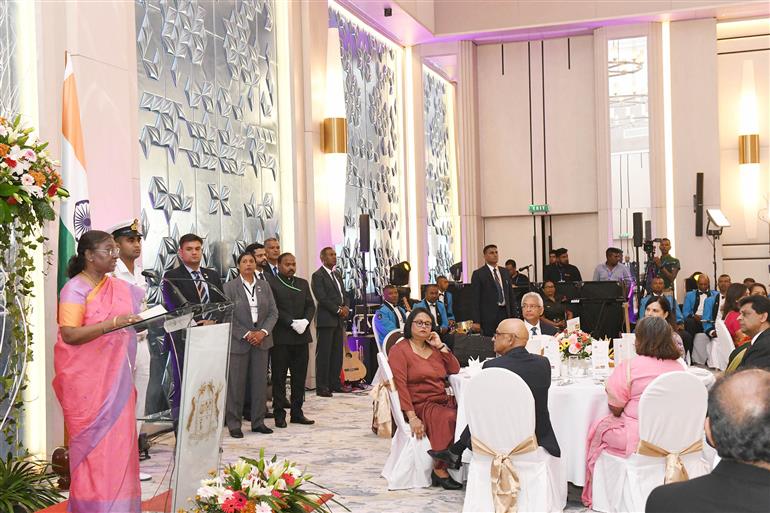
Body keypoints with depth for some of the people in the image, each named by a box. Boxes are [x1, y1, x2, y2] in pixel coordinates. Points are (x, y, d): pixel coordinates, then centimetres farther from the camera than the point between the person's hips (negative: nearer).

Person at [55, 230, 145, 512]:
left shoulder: (120, 287, 10)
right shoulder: (75, 289, -9)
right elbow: (70, 335, -18)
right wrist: (112, 323, -24)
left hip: (115, 377, 6)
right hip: (86, 379, -6)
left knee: (118, 436, 6)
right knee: (91, 439, 0)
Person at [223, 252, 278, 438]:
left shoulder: (264, 285, 10)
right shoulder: (229, 287, -2)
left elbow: (273, 312, 7)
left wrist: (263, 332, -8)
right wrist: (246, 334, -14)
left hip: (261, 339, 4)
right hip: (238, 341, -4)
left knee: (260, 382, 6)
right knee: (236, 384, 0)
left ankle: (258, 422, 15)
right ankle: (233, 424, 8)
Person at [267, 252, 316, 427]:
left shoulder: (303, 283, 16)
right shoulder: (270, 282, -4)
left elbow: (310, 305, 11)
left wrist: (305, 321, -9)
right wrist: (292, 322, -17)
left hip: (301, 336, 5)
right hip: (280, 338, -5)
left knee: (300, 376, 8)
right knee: (279, 377, 1)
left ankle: (297, 412, 16)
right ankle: (279, 413, 8)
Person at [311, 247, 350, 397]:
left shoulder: (337, 274, 19)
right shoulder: (318, 276, -7)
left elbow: (343, 294, 19)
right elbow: (322, 298, -14)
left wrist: (346, 307, 0)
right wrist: (338, 309, -13)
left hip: (339, 320, 8)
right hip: (326, 320, -8)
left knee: (337, 353, 9)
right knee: (323, 354, -5)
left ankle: (334, 383, 16)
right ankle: (322, 387, -1)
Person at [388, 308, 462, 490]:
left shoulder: (434, 349, 21)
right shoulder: (400, 350, 0)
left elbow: (455, 369, 16)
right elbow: (400, 385, -10)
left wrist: (440, 346, 5)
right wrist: (412, 417, -20)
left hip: (443, 401, 6)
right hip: (419, 405, -6)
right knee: (449, 418, -33)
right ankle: (439, 470, -21)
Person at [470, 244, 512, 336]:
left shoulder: (505, 272, 14)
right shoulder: (478, 274, -2)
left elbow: (510, 294, 18)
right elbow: (475, 299, -6)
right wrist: (476, 321, -12)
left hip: (505, 313, 5)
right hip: (488, 315, -5)